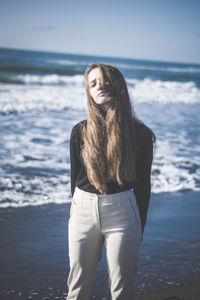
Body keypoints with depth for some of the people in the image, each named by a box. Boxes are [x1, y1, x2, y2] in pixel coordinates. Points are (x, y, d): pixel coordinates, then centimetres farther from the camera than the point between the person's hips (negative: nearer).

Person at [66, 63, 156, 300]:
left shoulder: (139, 133, -3)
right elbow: (75, 177, 9)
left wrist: (139, 228, 6)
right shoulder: (81, 131, 1)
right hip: (83, 209, 2)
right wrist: (78, 208, 10)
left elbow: (143, 183, 3)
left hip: (121, 210, -2)